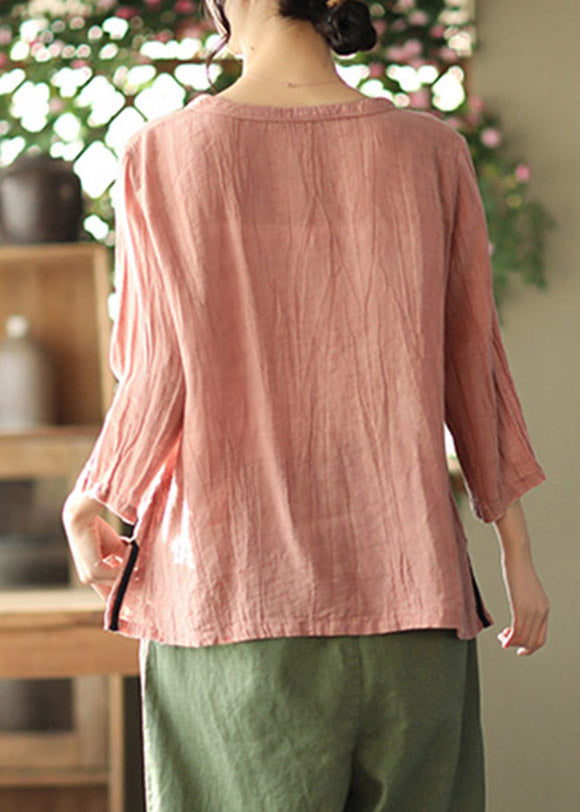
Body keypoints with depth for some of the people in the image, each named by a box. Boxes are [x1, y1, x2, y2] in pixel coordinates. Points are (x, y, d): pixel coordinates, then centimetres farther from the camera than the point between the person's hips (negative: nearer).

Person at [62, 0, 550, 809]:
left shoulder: (166, 153, -7)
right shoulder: (430, 151, 0)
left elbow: (160, 383, -7)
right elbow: (472, 369, 5)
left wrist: (86, 504, 12)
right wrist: (517, 551, 15)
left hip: (232, 579, -2)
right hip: (406, 584, 2)